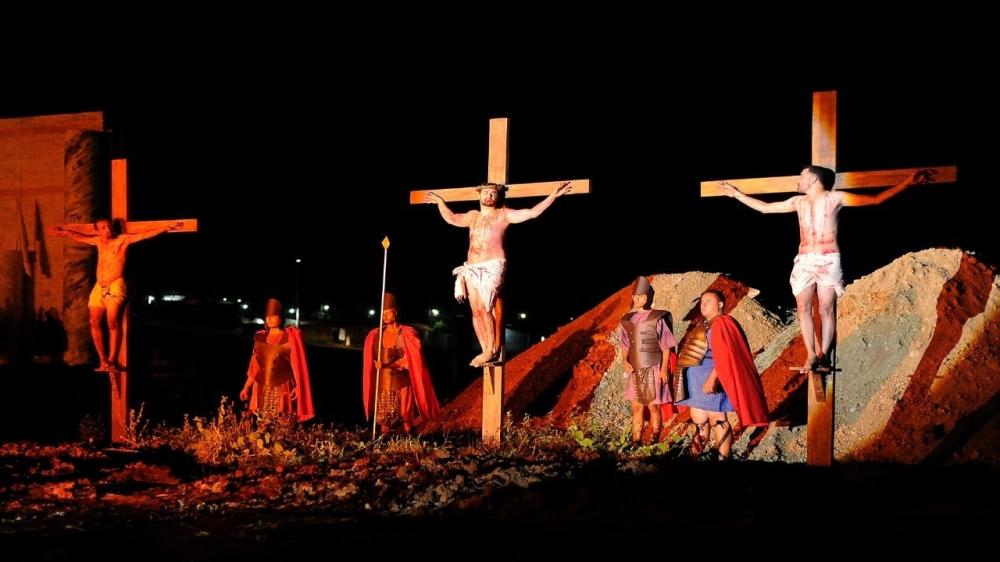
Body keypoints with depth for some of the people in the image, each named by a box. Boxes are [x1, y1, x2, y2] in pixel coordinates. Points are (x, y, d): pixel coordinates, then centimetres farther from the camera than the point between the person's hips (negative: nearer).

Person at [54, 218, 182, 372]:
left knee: (113, 323, -15)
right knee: (95, 323, -3)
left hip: (116, 286, -6)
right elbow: (80, 237, 34)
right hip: (99, 287, 6)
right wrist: (65, 232, 46)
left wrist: (166, 228, -18)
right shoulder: (99, 241, 17)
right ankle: (103, 360, 2)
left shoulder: (123, 239, 2)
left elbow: (145, 235, -8)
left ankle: (112, 361, -16)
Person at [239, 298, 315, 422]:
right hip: (261, 391, 4)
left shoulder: (290, 337, -2)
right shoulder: (260, 337, 11)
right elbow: (254, 367, 14)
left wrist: (298, 387, -16)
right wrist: (246, 387, 7)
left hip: (281, 390, -4)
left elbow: (297, 365, -5)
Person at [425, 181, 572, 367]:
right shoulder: (473, 216, 20)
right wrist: (440, 202, 41)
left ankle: (492, 350, -13)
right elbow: (451, 219, 35)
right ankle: (487, 351, 3)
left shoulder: (503, 215, 4)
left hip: (492, 268, -6)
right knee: (476, 311, 0)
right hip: (472, 269, 6)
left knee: (485, 308, -17)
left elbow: (533, 212, -2)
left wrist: (553, 195, -7)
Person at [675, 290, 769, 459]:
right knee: (698, 420, 13)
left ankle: (723, 457, -3)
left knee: (717, 419, -6)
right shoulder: (700, 325, 19)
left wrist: (712, 378, -27)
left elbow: (724, 355, -19)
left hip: (710, 379, -9)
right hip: (696, 380, 9)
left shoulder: (721, 323, -9)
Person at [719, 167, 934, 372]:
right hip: (804, 261, 4)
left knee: (826, 309, -7)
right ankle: (811, 355, -8)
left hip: (828, 260, -4)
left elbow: (876, 199, 1)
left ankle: (823, 354, -4)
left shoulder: (835, 198, 4)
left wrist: (908, 182, -7)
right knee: (803, 307, -8)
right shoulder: (798, 202, 17)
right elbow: (765, 207, 25)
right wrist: (737, 194, 24)